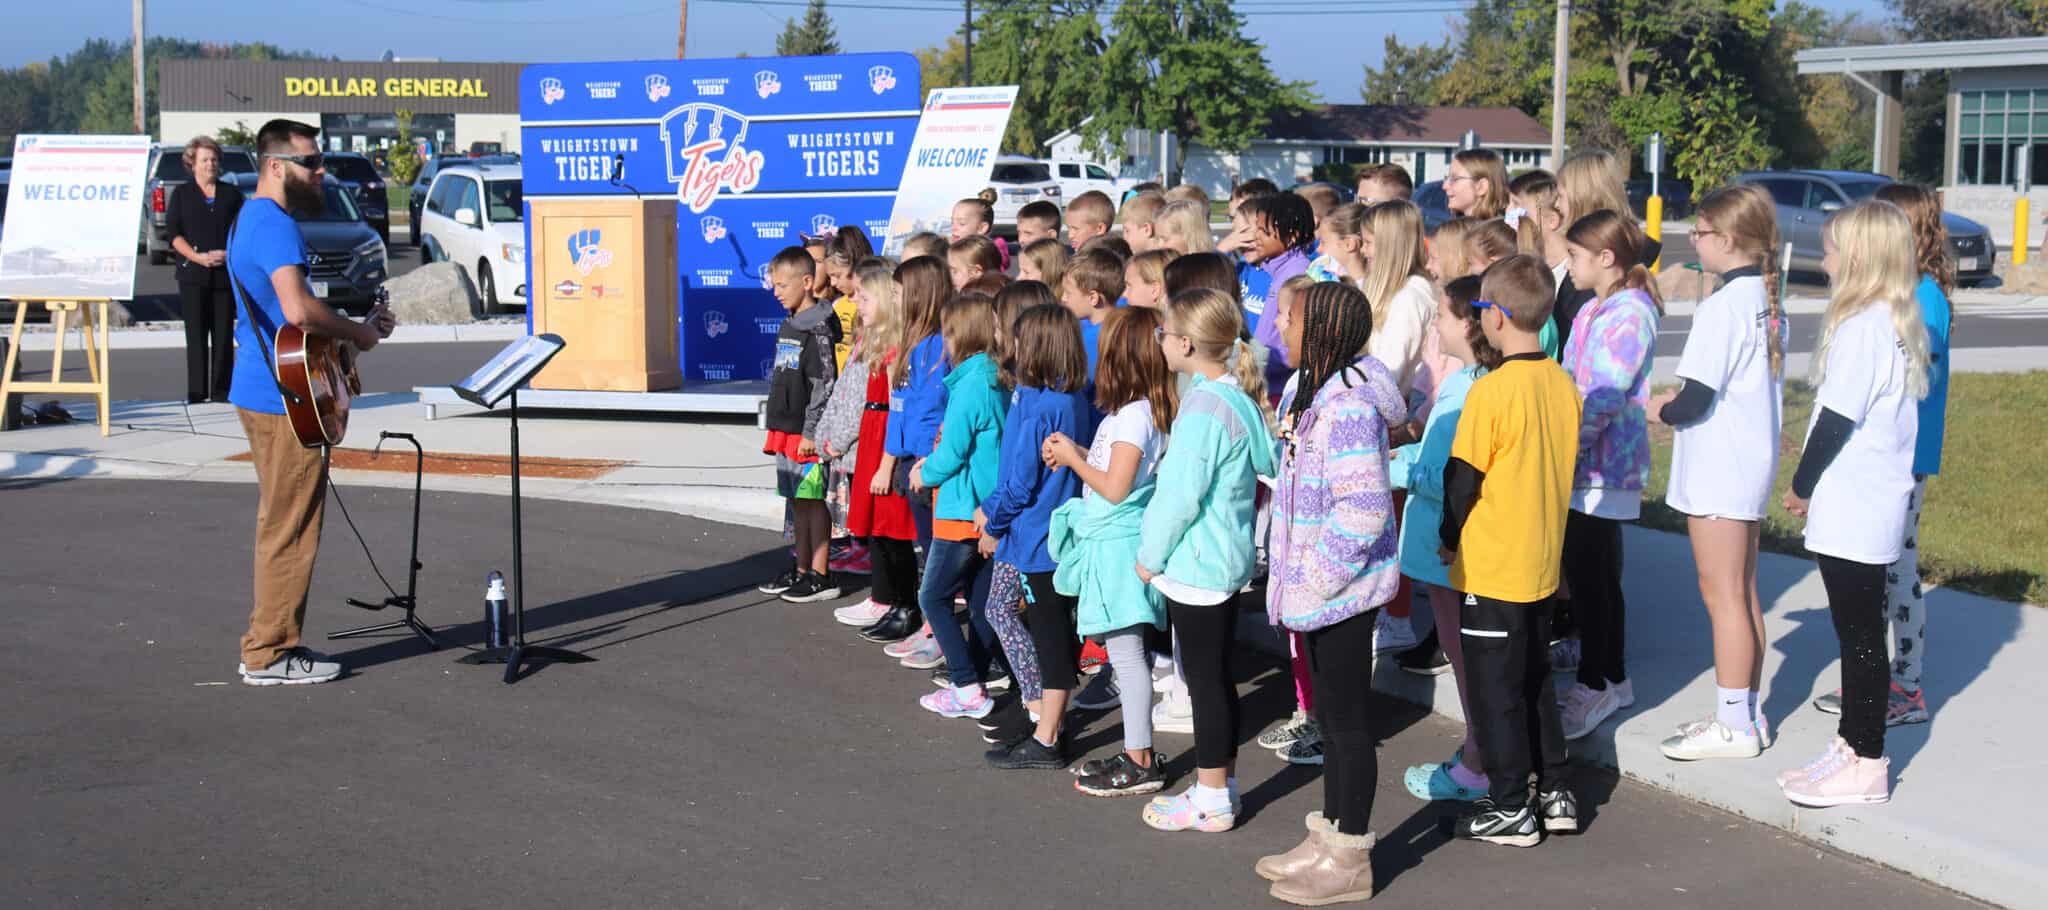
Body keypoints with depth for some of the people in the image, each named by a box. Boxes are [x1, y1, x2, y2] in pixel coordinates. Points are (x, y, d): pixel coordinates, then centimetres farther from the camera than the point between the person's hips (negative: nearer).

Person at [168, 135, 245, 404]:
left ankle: (221, 390, 3)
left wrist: (228, 254, -9)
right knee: (196, 334, -2)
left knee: (223, 334, 0)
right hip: (192, 273, -1)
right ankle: (196, 391, -1)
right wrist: (197, 257, -13)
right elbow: (173, 232, 2)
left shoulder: (232, 193, 13)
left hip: (226, 272, 1)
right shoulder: (181, 193, 10)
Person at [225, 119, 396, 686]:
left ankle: (271, 642, 24)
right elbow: (297, 309, -29)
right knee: (289, 528, -4)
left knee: (281, 524, 17)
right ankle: (269, 655, 1)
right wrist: (356, 334, -14)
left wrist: (358, 324, 16)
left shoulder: (250, 218, 18)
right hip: (285, 397, -11)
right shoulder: (275, 224, -16)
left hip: (261, 391, 11)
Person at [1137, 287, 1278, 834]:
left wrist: (1150, 556, -8)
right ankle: (1220, 785, 27)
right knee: (1215, 679, 17)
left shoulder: (1204, 408, -21)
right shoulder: (1238, 397, 7)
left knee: (1205, 681, 0)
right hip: (1224, 559, 9)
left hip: (1195, 564, -9)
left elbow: (1180, 496, -21)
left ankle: (1212, 802, 9)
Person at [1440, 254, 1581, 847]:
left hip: (1491, 566, -7)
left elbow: (1464, 476, -15)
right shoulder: (1562, 384, 2)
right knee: (1535, 678, 19)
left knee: (1495, 687, 3)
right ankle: (1554, 792, 26)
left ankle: (1510, 808, 10)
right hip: (1543, 562, 7)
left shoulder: (1492, 391, -20)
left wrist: (1449, 537, 0)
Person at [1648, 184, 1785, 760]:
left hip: (1717, 470, -9)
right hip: (1754, 460, 9)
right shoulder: (1767, 301, 8)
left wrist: (1659, 411, -2)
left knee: (1722, 595, -2)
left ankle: (1734, 725, 4)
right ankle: (1747, 713, 23)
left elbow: (1696, 399, -21)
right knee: (1743, 593, 15)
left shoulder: (1723, 307, -20)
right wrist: (1676, 399, 9)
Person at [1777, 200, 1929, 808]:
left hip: (1850, 512, -10)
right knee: (1858, 631, 16)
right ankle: (1852, 744, 25)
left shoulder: (1861, 326, -19)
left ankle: (1866, 764, 3)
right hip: (1875, 506, 10)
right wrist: (1816, 485, 17)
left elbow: (1838, 419, -19)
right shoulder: (1899, 322, 11)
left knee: (1859, 634, -3)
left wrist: (1802, 486, -5)